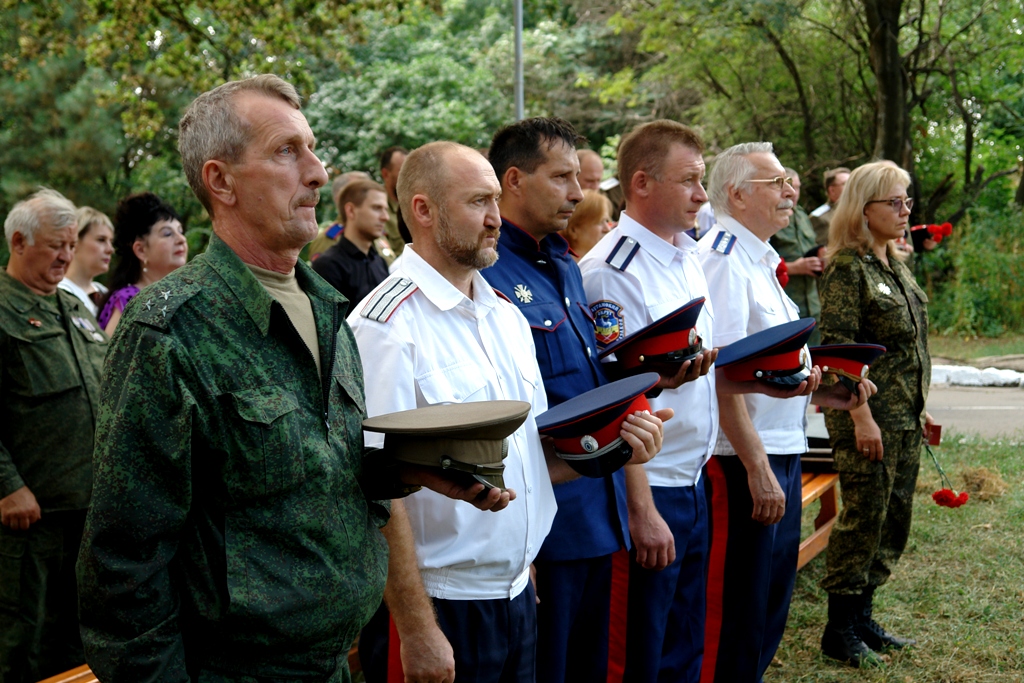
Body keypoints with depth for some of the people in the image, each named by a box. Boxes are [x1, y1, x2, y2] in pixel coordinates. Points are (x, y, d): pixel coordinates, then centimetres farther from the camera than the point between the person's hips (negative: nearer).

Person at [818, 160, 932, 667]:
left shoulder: (896, 265, 14)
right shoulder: (847, 267, -12)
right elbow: (838, 348, -17)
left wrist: (918, 408, 18)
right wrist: (861, 416, -21)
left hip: (905, 417, 9)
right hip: (868, 416, -8)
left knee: (895, 517, 12)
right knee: (864, 516, -2)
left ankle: (862, 617, 24)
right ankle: (839, 630, 10)